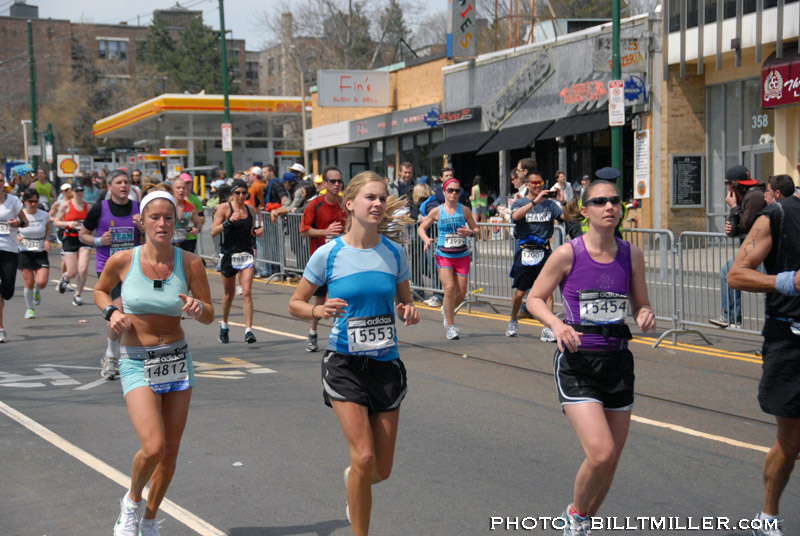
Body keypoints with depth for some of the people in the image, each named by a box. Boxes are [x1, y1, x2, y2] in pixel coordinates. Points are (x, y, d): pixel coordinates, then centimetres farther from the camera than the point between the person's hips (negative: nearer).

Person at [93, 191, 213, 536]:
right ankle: (132, 501, 14)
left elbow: (210, 315, 2)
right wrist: (111, 312, -7)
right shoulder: (122, 261, -8)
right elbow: (100, 290, 13)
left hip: (177, 359, 3)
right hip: (137, 364, -3)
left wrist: (197, 308, -21)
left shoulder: (190, 264, -6)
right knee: (153, 447, -18)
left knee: (170, 450, 8)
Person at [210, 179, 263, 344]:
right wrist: (229, 221, -24)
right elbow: (213, 232, -11)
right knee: (229, 294, 12)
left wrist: (258, 231, 1)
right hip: (229, 254, -1)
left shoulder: (251, 210, 7)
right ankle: (224, 325, 36)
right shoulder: (224, 208, -4)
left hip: (247, 255, 2)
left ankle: (248, 330, -16)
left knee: (246, 292, -12)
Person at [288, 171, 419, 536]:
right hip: (345, 365, -3)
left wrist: (410, 313, -9)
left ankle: (352, 478, 43)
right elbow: (295, 304, 2)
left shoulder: (394, 253, 2)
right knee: (364, 456, -17)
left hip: (386, 365, 3)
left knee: (382, 469, 7)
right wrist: (318, 311, -19)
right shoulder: (328, 254, -7)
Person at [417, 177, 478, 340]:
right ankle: (450, 326, -6)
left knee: (461, 293, 2)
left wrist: (470, 233, -13)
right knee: (449, 288, -18)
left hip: (462, 255, 2)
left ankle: (446, 309, 36)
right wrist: (426, 239, -10)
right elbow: (421, 228, 10)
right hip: (443, 256, -2)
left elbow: (476, 229, 10)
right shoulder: (437, 211, 1)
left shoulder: (464, 210, 3)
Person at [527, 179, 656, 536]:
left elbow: (640, 305, 14)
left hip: (618, 362, 5)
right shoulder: (567, 254, -8)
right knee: (601, 453, -19)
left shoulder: (631, 255, 3)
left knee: (611, 462, 9)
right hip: (576, 362, -4)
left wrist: (646, 316, -10)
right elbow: (535, 299, 1)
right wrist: (556, 324, -18)